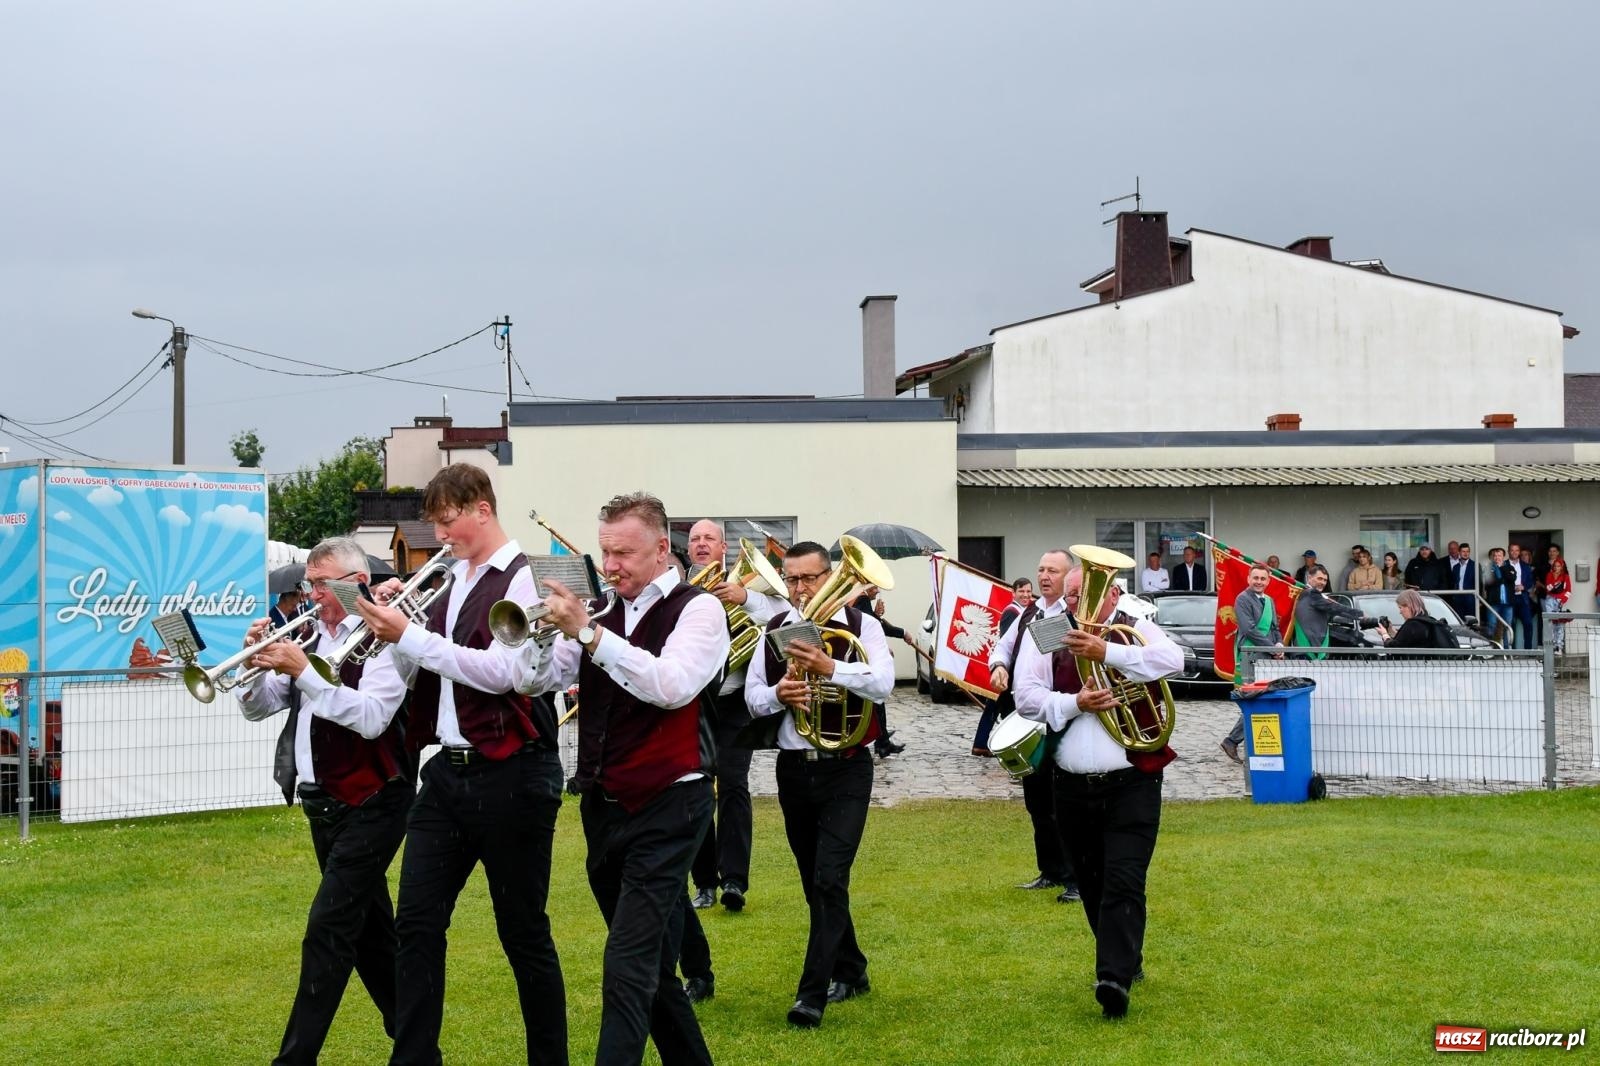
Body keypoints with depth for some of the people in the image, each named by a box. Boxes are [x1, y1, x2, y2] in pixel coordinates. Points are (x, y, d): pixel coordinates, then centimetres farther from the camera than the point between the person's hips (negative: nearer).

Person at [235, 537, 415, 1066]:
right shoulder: (310, 638, 8)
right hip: (322, 802, 8)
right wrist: (256, 662, -8)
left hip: (369, 804, -8)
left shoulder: (381, 639, -12)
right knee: (367, 926, 16)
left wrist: (303, 671, -28)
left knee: (328, 929, -10)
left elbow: (371, 717, -26)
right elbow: (257, 708, 11)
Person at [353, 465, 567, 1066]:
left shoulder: (520, 577, -10)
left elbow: (502, 670, -22)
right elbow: (416, 674, 16)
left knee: (522, 930, 3)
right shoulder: (451, 584, 12)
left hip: (508, 773, -7)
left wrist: (411, 636, -19)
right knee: (417, 921, 4)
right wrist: (393, 630, -3)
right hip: (447, 770, 7)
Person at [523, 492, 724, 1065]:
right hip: (603, 807, 7)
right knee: (650, 963, 17)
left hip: (666, 807, -7)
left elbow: (671, 686, -24)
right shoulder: (602, 615, 10)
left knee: (628, 969, -14)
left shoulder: (698, 609, -7)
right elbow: (539, 679, 3)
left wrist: (586, 632, -25)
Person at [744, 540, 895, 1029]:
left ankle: (813, 993, -11)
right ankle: (850, 971, 30)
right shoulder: (774, 631, 6)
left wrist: (829, 667, -32)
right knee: (814, 881, 13)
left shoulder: (861, 626, -5)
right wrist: (778, 693, -17)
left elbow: (883, 683, -18)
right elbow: (752, 696, 5)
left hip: (846, 769, -5)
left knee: (830, 878, -13)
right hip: (793, 768, 5)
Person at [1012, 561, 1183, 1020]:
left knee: (1123, 883, -13)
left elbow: (1173, 659, -19)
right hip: (1073, 787, 4)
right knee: (1092, 886, 15)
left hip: (1131, 784, -4)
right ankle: (1125, 962, 32)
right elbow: (1026, 697, -2)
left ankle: (1115, 978, -17)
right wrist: (1074, 702, -18)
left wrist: (1105, 652, -24)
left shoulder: (1137, 631, 2)